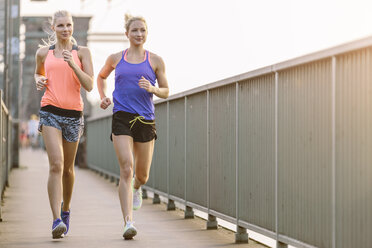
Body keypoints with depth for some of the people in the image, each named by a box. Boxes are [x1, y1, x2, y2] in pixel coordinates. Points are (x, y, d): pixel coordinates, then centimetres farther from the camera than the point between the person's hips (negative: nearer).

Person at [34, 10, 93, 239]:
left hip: (74, 113, 1)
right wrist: (39, 80, 7)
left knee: (67, 168, 13)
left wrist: (72, 64, -16)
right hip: (50, 112, -1)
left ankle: (66, 209, 38)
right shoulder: (44, 53, 9)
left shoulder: (82, 52, 5)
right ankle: (57, 221, -23)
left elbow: (89, 85, -4)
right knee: (56, 164, -18)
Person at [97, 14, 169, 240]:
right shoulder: (116, 59, 9)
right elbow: (101, 77, 28)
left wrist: (152, 88, -11)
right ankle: (128, 222, -19)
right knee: (126, 169, -16)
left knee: (143, 174, 10)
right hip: (122, 118, -1)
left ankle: (136, 188, 49)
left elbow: (166, 92, 10)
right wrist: (103, 97, 11)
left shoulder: (155, 60, 6)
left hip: (146, 119, 1)